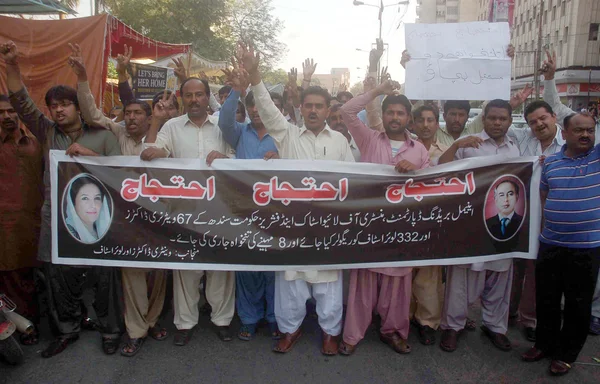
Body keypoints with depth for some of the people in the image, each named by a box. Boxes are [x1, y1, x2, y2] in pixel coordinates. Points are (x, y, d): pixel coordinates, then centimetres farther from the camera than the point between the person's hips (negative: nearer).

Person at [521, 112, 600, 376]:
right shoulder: (550, 162, 4)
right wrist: (543, 230, 10)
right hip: (550, 244, 3)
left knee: (578, 304, 9)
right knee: (546, 299, 14)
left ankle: (567, 353, 26)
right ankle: (545, 343, 33)